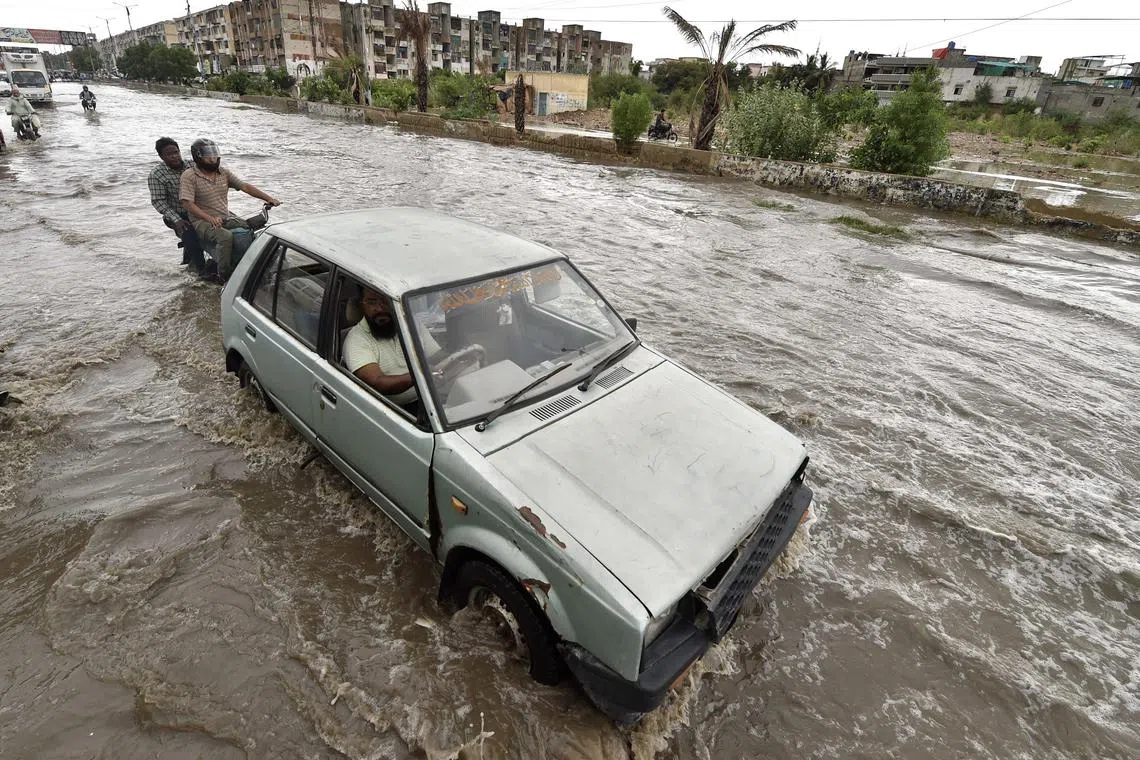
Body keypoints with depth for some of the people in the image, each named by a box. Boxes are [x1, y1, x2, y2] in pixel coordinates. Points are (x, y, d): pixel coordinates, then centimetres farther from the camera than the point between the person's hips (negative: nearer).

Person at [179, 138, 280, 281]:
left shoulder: (224, 173, 11)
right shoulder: (189, 176, -6)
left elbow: (244, 186, 6)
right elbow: (187, 203, -14)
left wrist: (268, 198, -8)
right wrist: (210, 218, -29)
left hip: (226, 218, 6)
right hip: (202, 221, -6)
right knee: (225, 236, -35)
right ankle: (224, 275, -25)